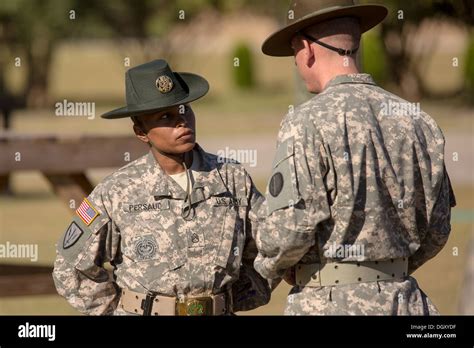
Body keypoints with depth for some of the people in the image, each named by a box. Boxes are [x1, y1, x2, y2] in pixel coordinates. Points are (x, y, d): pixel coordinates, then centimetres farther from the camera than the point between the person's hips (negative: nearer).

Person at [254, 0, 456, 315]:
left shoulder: (307, 123, -11)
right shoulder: (417, 120, 7)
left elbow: (288, 228, -17)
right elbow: (436, 229, 11)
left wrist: (271, 266, 4)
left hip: (329, 304, -6)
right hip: (402, 302, 6)